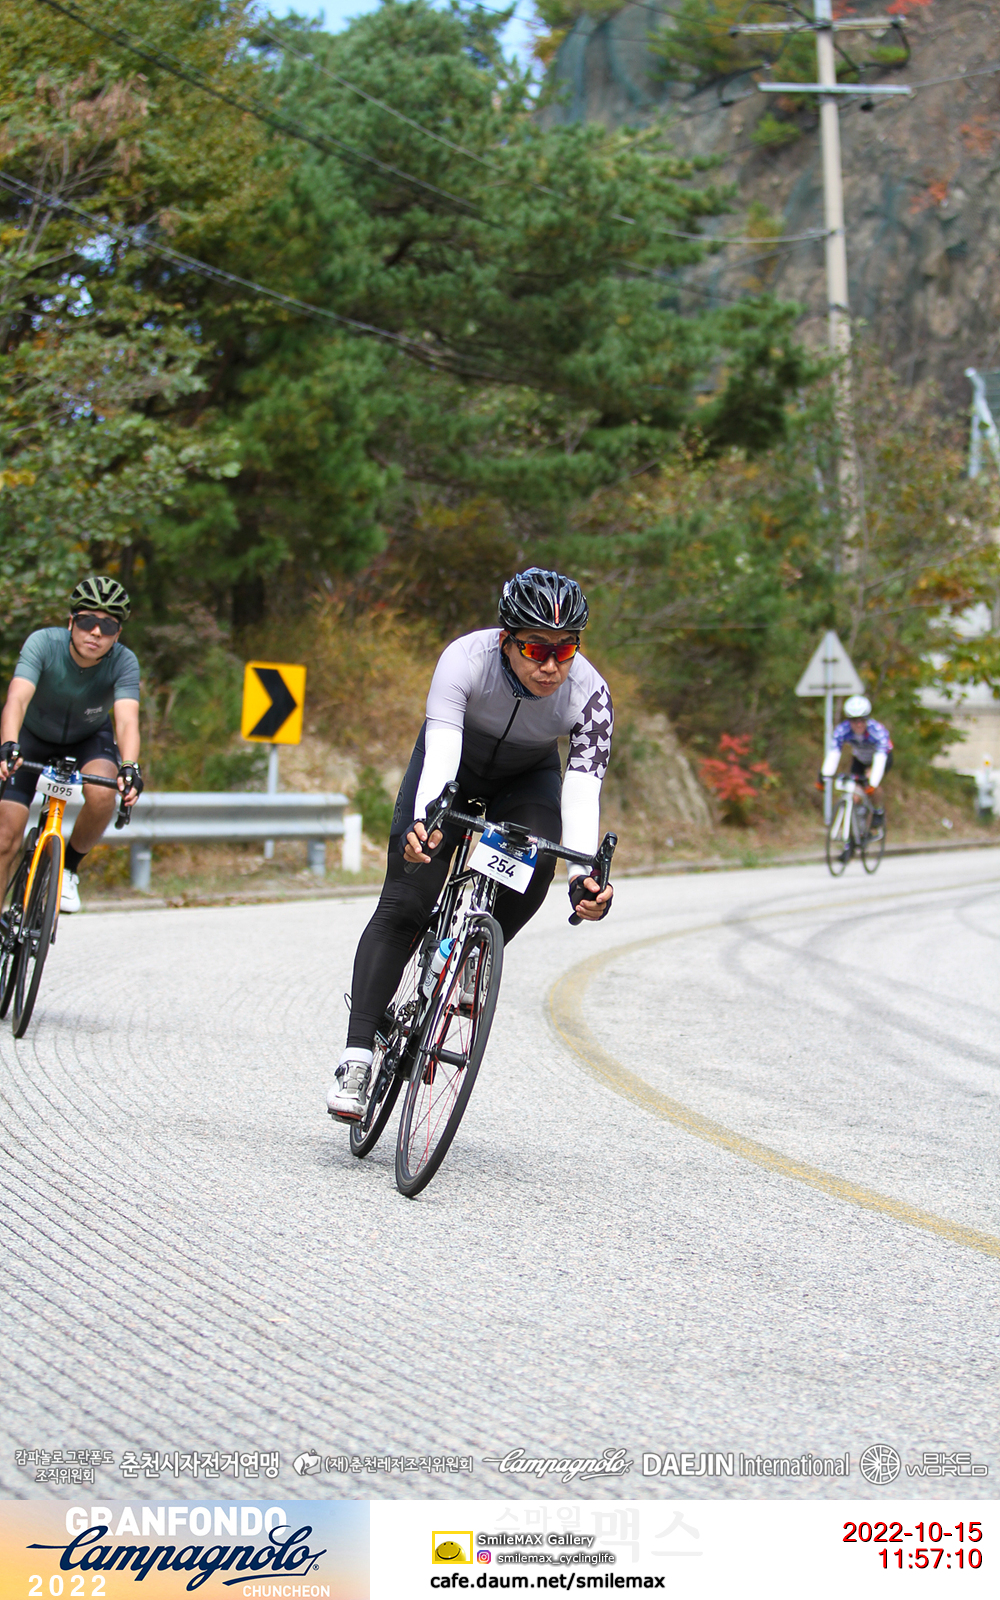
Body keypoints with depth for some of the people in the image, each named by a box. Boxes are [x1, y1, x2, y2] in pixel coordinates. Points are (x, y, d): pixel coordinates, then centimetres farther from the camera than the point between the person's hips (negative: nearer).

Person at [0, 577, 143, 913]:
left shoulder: (123, 662, -28)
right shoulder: (43, 643, -31)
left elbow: (127, 719, -41)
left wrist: (129, 768, -60)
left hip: (90, 737, 1)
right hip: (33, 735, -1)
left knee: (101, 795, -30)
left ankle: (69, 866, -3)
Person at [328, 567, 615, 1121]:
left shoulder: (589, 695, -31)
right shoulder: (466, 659, -35)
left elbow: (583, 788, -39)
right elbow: (440, 749, -45)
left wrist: (584, 878, -55)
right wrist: (422, 822, -64)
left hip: (528, 779, 1)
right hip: (455, 767, -1)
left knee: (534, 865, -30)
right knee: (403, 906, -15)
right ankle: (356, 1059, -14)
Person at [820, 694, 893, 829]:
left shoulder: (878, 731, -38)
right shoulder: (842, 730, -30)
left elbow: (880, 759, -45)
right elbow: (833, 754, -36)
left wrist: (872, 783, -57)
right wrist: (825, 776, -51)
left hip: (883, 756, -3)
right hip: (859, 759, 3)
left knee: (871, 776, -31)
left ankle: (879, 812, -7)